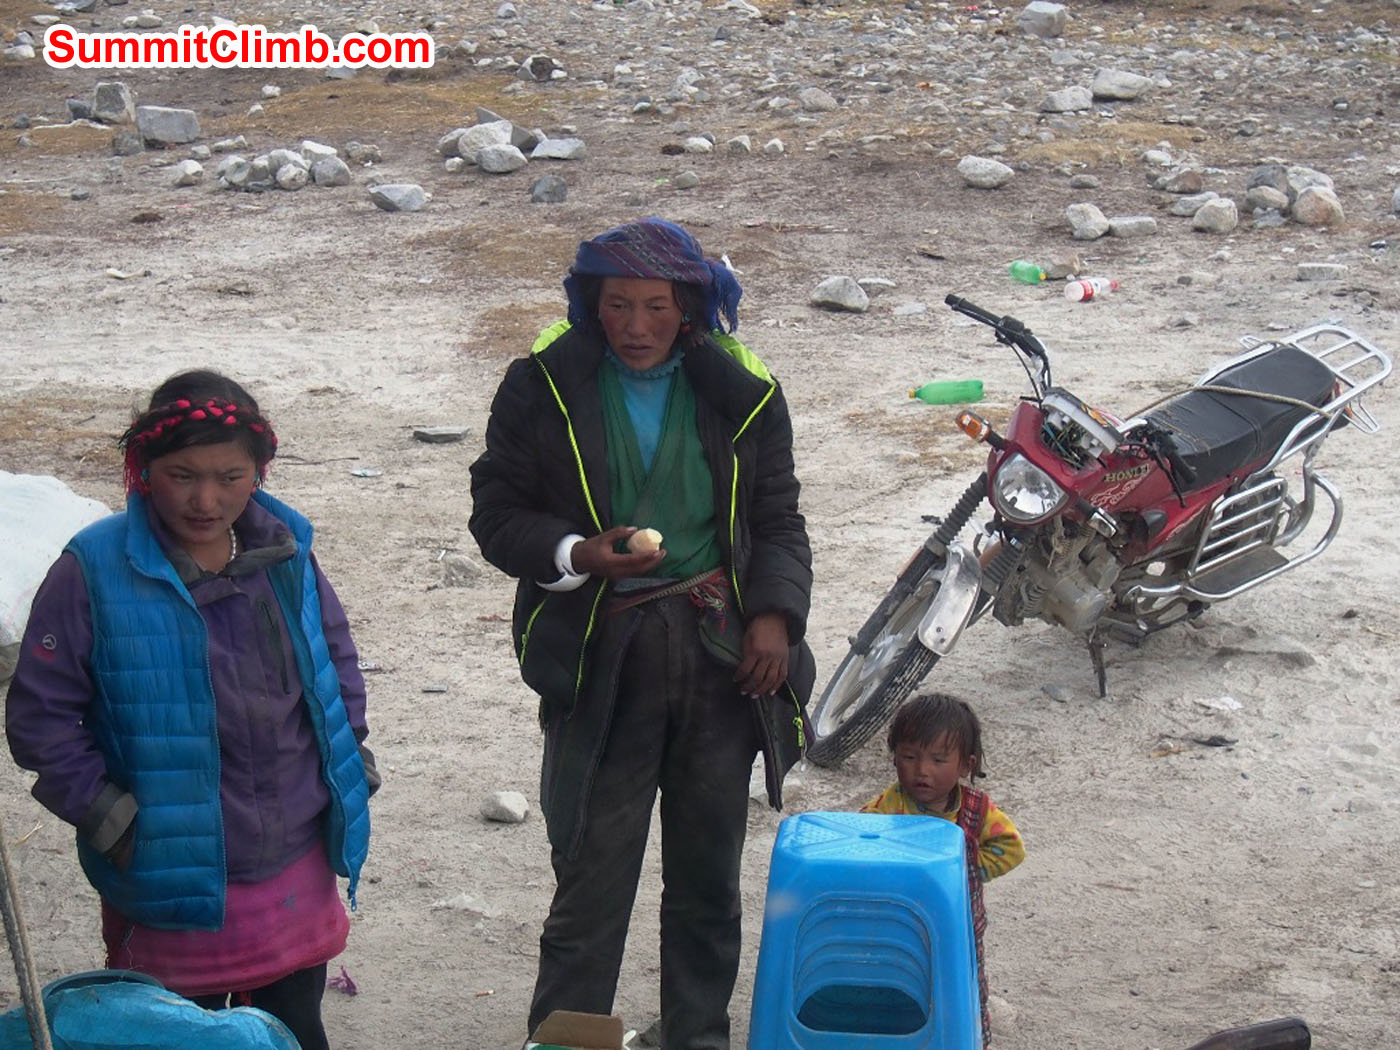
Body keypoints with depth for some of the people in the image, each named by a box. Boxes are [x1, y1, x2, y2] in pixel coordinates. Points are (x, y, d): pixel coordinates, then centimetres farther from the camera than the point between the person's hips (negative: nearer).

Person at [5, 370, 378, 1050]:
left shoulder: (285, 550, 0)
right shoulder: (94, 573, -13)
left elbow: (335, 655, 16)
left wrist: (352, 757, 9)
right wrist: (106, 814, -13)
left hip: (297, 869, 4)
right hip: (171, 890, -4)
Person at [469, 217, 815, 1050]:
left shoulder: (741, 392, 4)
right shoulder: (544, 387, -2)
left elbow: (778, 520, 12)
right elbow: (497, 513, 0)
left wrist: (776, 612, -4)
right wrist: (576, 556, -17)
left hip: (722, 653, 3)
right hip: (602, 659, -2)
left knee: (709, 872, 13)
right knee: (592, 873, -1)